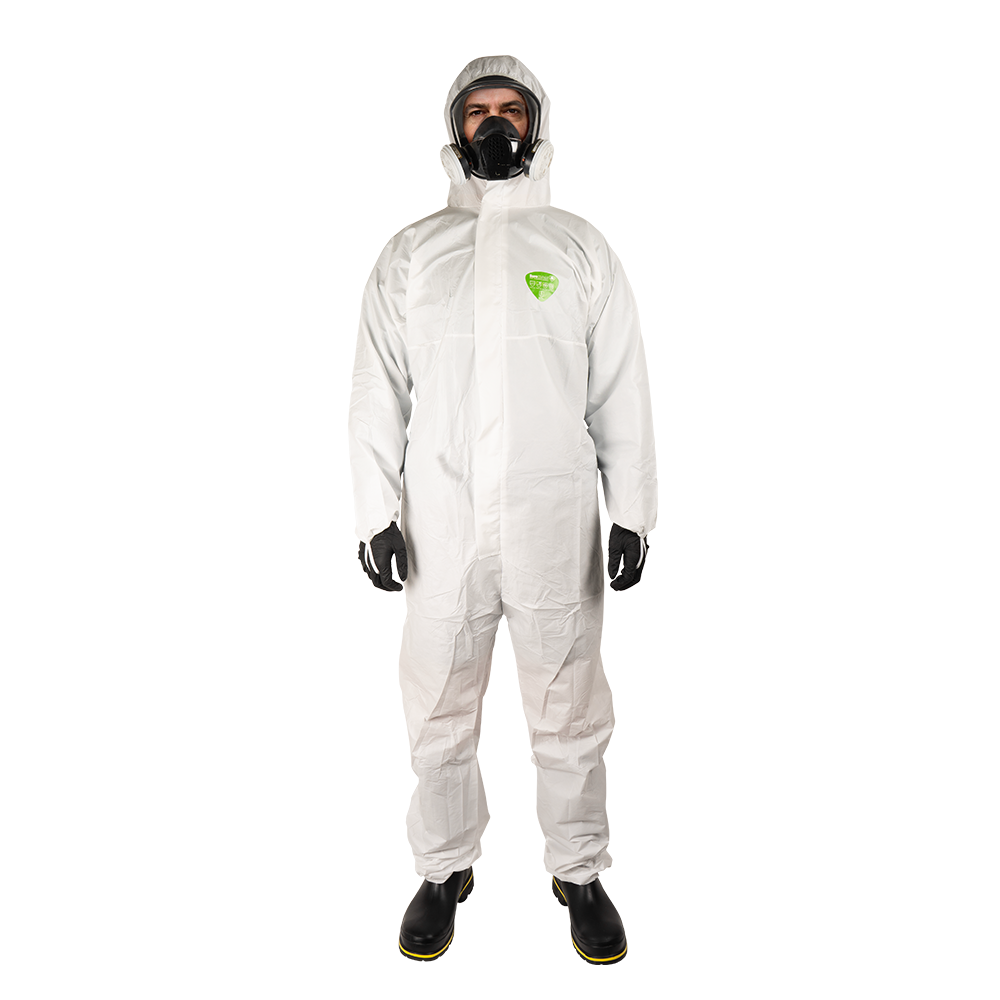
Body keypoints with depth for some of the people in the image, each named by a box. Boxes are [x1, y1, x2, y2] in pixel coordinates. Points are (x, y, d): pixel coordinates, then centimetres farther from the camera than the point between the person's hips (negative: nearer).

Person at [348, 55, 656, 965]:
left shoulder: (582, 249, 9)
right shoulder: (412, 252, 11)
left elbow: (623, 391, 6)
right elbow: (379, 390, 7)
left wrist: (633, 513, 0)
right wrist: (376, 513, 0)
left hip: (557, 522, 0)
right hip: (441, 523, 1)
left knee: (570, 713, 8)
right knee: (441, 712, 11)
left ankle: (580, 872, 29)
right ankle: (446, 869, 32)